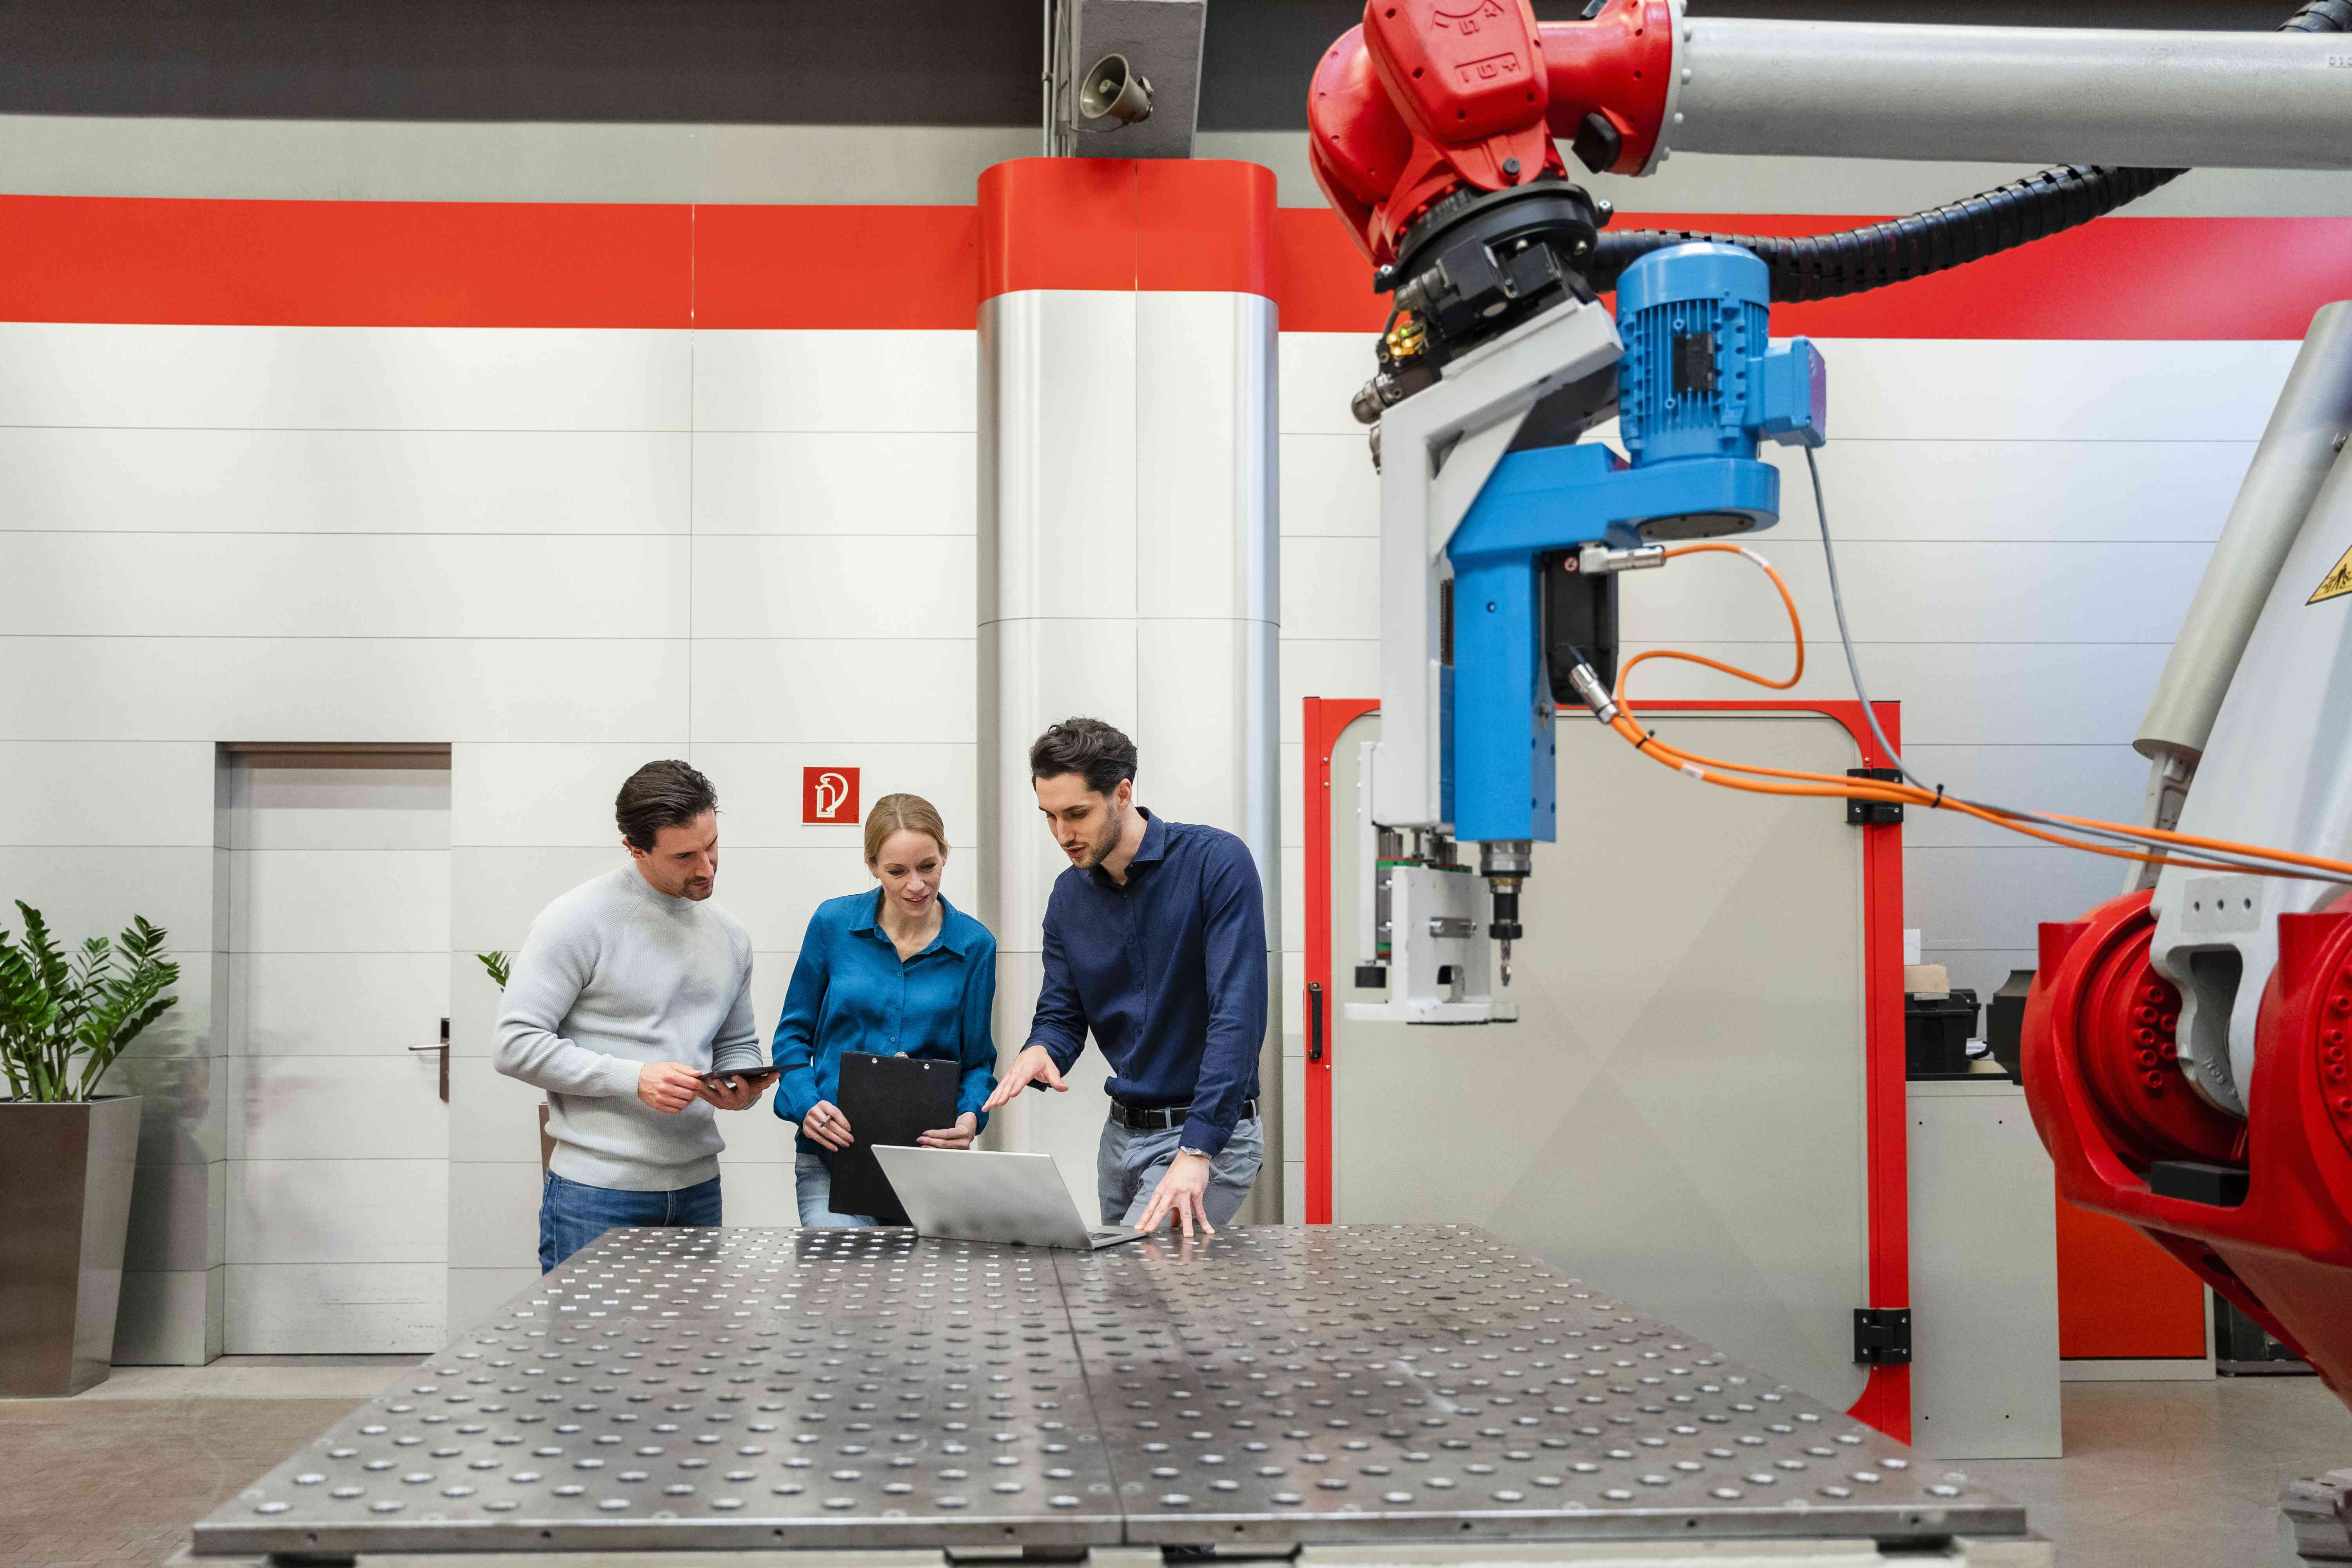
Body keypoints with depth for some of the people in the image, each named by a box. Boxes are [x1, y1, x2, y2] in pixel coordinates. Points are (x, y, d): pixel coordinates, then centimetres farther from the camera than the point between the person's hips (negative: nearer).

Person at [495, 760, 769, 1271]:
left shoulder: (729, 935, 12)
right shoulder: (578, 921, -8)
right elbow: (518, 1045, -12)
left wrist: (741, 1087, -3)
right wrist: (634, 1079, -19)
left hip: (699, 1189, 6)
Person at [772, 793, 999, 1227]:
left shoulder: (974, 945, 1)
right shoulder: (834, 923, 1)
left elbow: (978, 1060, 8)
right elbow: (795, 1032, 9)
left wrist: (971, 1118, -13)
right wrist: (806, 1105, -8)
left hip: (930, 1157, 1)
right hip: (833, 1153, -1)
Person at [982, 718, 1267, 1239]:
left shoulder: (1217, 862, -16)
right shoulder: (1070, 894, 5)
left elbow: (1237, 1014, -23)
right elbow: (1062, 1015, 10)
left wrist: (1196, 1152, -30)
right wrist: (1039, 1052, -17)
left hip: (1212, 1132, -7)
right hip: (1123, 1133, 7)